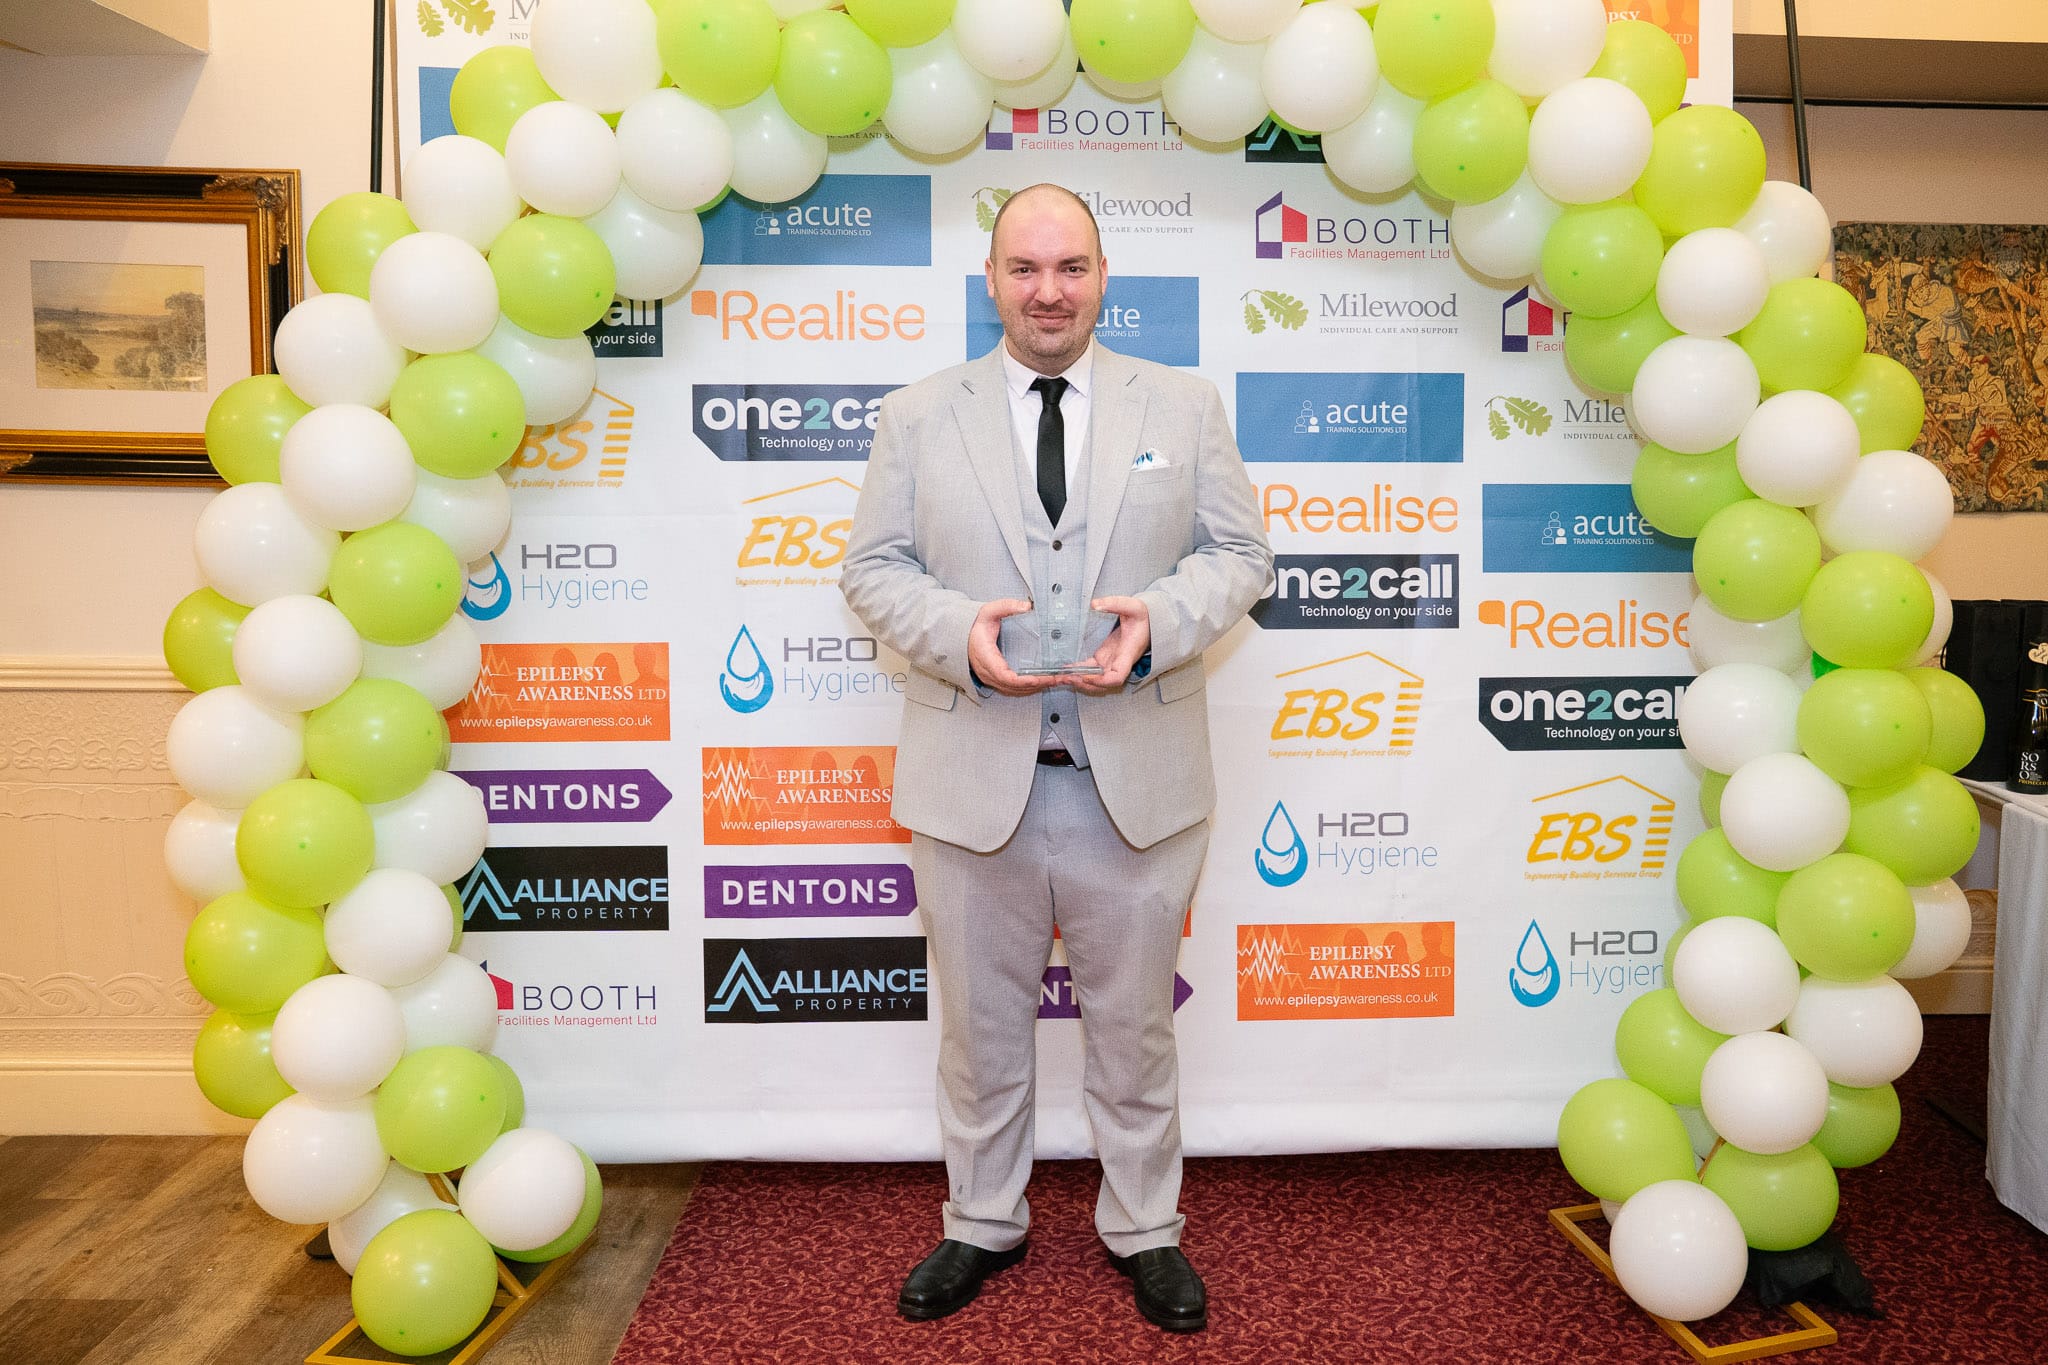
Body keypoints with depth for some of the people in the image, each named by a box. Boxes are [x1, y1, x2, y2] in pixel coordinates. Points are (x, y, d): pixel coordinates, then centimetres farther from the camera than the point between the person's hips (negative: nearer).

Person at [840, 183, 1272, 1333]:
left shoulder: (1187, 407, 7)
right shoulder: (918, 417, 7)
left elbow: (1240, 550, 5)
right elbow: (873, 566, 4)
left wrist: (1159, 622, -15)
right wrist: (958, 632, -16)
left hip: (1137, 780, 0)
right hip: (973, 778, 1)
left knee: (1134, 1021, 13)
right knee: (981, 1022, 15)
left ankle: (1146, 1231, 34)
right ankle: (985, 1227, 36)